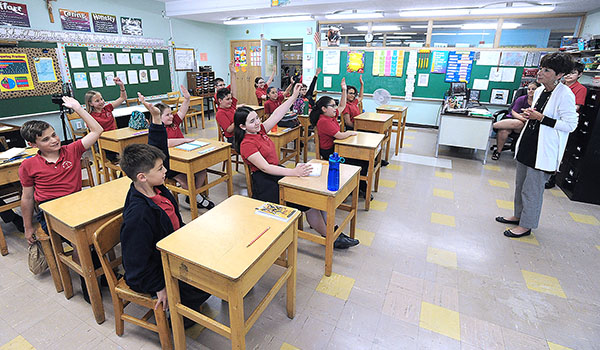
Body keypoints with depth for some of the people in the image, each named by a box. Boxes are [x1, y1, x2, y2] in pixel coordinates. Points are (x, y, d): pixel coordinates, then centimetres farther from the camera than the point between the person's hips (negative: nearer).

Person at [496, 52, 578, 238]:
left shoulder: (565, 94, -17)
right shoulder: (539, 90, 7)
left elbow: (570, 125, -18)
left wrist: (541, 118, -21)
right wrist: (530, 113, 0)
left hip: (543, 151, -8)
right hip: (527, 145, 9)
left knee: (532, 190, 1)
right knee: (520, 184, 19)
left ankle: (526, 225, 16)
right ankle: (519, 215, 36)